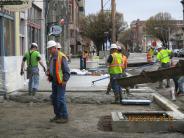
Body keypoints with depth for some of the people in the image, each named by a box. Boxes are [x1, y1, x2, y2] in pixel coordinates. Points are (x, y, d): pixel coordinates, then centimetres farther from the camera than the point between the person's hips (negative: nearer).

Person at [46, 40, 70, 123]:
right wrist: (48, 72, 9)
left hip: (60, 81, -9)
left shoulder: (61, 57, -14)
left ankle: (64, 117, 0)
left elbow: (66, 70, -16)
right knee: (54, 98, 11)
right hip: (54, 81, 9)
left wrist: (65, 80, -21)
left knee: (60, 99, -8)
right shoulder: (52, 57, 14)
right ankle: (58, 115, 20)